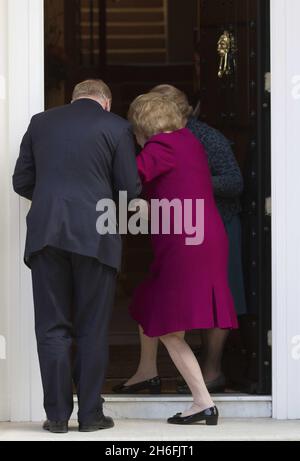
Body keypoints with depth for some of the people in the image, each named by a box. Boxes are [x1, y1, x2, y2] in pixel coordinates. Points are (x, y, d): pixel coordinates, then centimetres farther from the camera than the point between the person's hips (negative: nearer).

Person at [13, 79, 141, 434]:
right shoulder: (116, 127, 2)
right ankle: (90, 415, 9)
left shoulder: (41, 122, 10)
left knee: (52, 328, 7)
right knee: (92, 330, 7)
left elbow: (21, 182, 12)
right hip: (95, 236, -2)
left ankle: (57, 414, 6)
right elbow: (130, 189, 1)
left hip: (46, 234, 2)